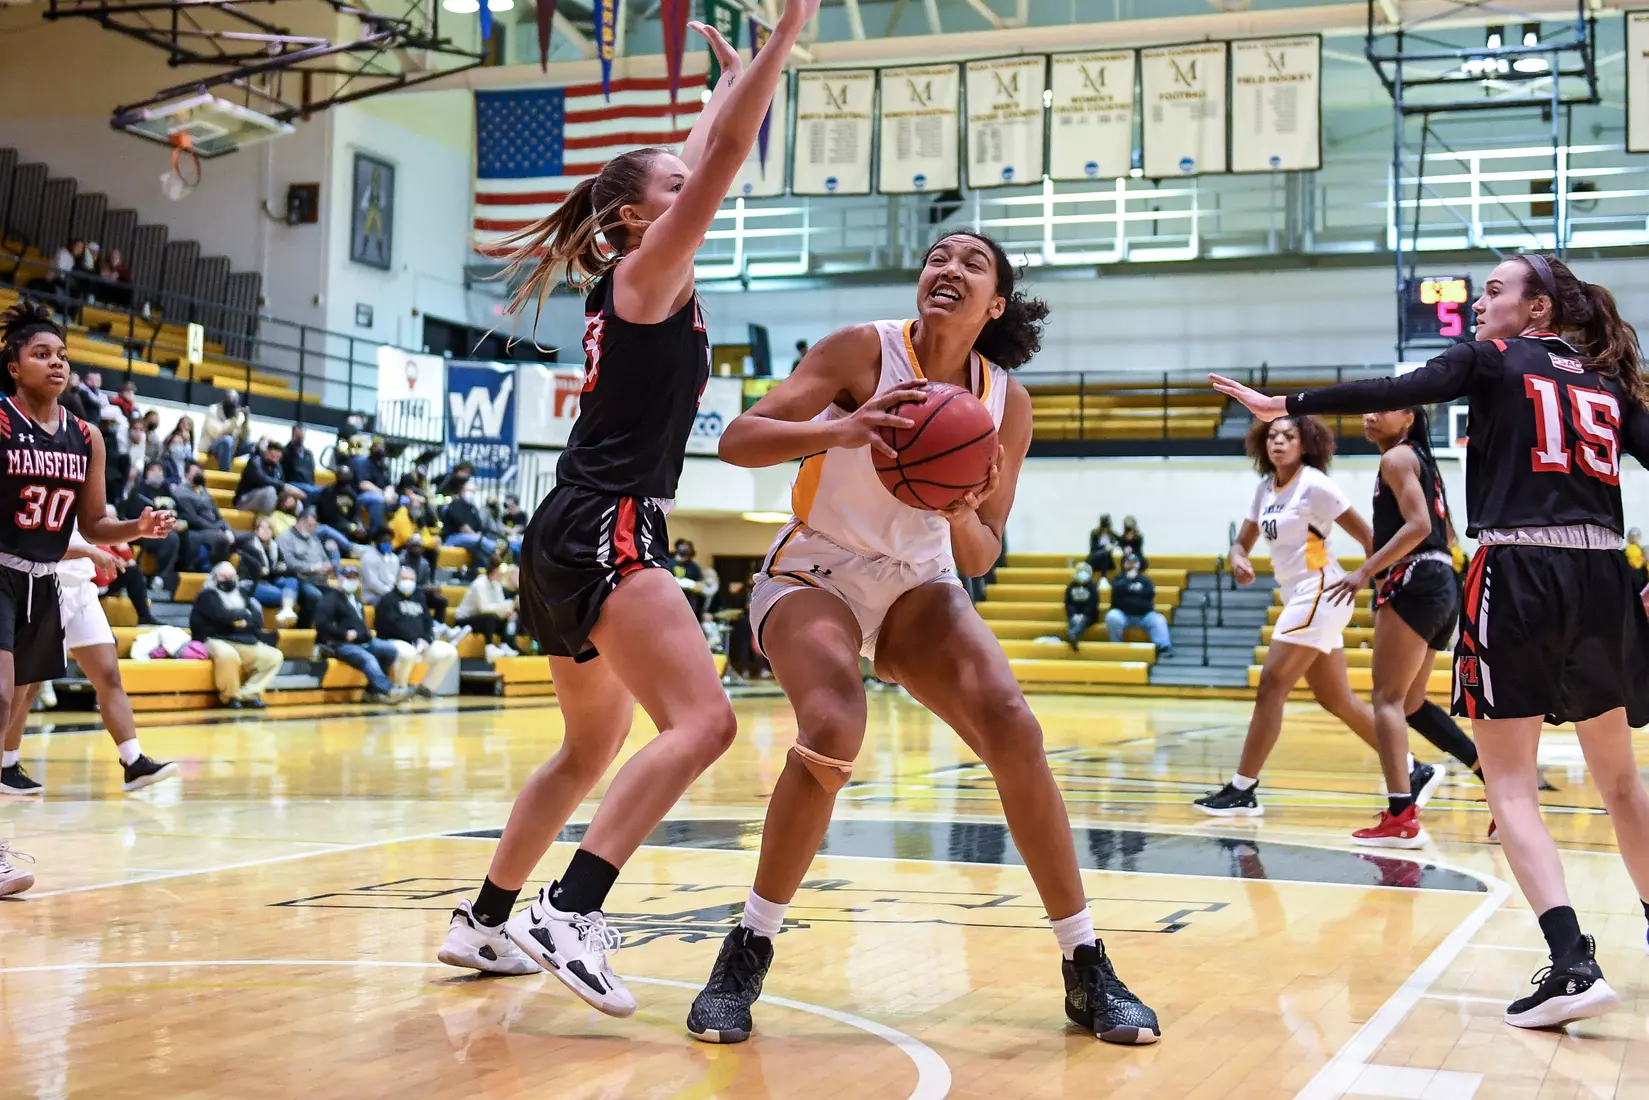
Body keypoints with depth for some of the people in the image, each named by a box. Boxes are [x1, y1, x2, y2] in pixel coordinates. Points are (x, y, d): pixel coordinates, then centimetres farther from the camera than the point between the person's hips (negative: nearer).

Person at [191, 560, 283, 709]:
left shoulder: (240, 595, 20)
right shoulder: (208, 595, 0)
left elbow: (258, 620, 9)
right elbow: (223, 616, -19)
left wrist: (245, 622, -12)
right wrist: (245, 614, -2)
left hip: (243, 643, 8)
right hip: (216, 641, -7)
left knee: (274, 656, -4)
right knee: (228, 655, -40)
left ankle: (247, 694, -14)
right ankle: (230, 696, -17)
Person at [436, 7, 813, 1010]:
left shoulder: (633, 282, 19)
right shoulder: (646, 270, -3)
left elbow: (701, 160, 33)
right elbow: (723, 160, -12)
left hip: (571, 540, 10)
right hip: (608, 529, -10)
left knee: (593, 747, 21)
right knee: (702, 721, -20)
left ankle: (484, 923, 28)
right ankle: (569, 915, -29)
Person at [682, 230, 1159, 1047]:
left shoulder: (1005, 401, -4)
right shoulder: (864, 351, -14)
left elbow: (979, 560, -1)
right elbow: (736, 441, -22)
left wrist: (963, 513, -24)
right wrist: (838, 432, -39)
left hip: (918, 582, 4)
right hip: (814, 573, -3)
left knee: (1013, 729, -17)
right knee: (833, 729, -31)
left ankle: (1087, 970, -3)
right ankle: (746, 955, -11)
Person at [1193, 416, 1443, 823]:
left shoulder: (1314, 485, -11)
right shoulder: (1266, 487, 11)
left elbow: (1367, 535, -10)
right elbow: (1243, 542, 15)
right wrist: (1238, 560, -9)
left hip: (1319, 593, -9)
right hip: (1298, 596, 9)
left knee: (1271, 688, -9)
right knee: (1338, 701, 12)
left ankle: (1242, 791, -4)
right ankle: (1412, 773, 21)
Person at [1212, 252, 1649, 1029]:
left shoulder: (1493, 361, 4)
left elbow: (1393, 393, -8)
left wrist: (1286, 405, -6)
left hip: (1518, 578, -5)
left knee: (1511, 785, -1)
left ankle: (1573, 964, -16)